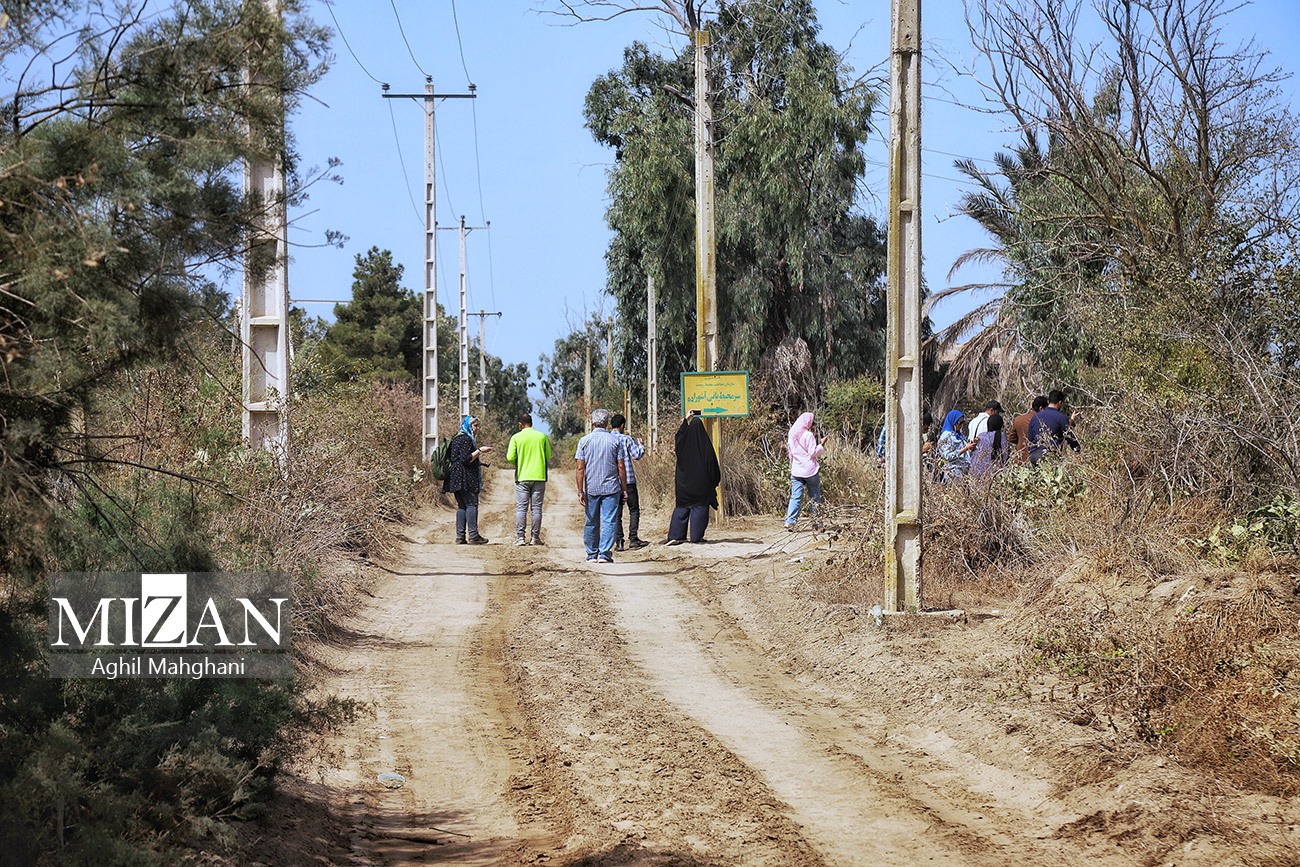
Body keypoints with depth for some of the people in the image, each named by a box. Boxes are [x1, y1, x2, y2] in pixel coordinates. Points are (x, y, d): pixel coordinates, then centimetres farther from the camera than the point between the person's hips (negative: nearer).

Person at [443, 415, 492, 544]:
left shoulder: (456, 439, 19)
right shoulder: (465, 439, -11)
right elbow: (466, 459, -19)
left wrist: (478, 453, 29)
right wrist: (479, 451, -13)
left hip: (456, 479, 10)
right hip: (466, 479, -10)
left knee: (462, 506, 8)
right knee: (472, 504, -8)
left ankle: (460, 536, 5)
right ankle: (473, 535, -10)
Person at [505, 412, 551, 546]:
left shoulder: (516, 438, -4)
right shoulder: (543, 436, 1)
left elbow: (510, 458, -7)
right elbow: (548, 457, 5)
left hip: (522, 477, -1)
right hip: (539, 477, 1)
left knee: (521, 508, 1)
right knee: (536, 508, 5)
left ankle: (520, 537, -4)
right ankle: (535, 537, 5)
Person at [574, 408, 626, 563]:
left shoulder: (584, 441, 0)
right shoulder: (615, 441, 0)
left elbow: (580, 468, -3)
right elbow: (621, 467, -1)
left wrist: (580, 491, -2)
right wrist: (624, 489, 6)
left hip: (591, 488, 1)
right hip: (611, 488, -1)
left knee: (591, 523, 10)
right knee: (608, 521, -2)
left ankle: (592, 554, 15)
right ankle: (604, 553, -9)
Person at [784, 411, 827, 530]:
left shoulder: (791, 435, 9)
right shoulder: (808, 435, -10)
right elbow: (813, 452, -14)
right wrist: (821, 445, -1)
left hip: (796, 471, 5)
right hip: (810, 470, -5)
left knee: (795, 497, 0)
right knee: (814, 497, 8)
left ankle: (790, 521, -14)